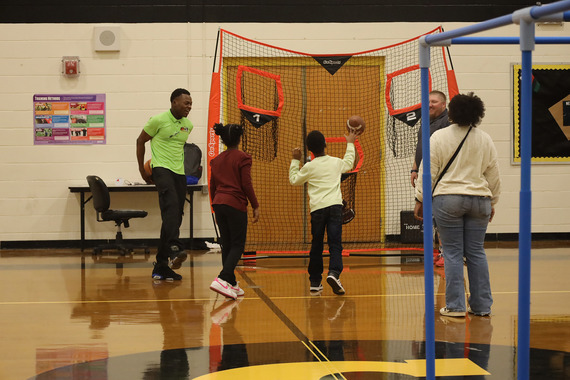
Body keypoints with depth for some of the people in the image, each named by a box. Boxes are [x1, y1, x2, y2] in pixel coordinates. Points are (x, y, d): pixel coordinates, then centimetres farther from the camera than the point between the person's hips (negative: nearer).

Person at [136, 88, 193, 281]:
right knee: (171, 206, -32)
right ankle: (174, 250, -48)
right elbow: (140, 141, 5)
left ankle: (161, 267, 11)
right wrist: (142, 170, 5)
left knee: (174, 218, 5)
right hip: (161, 169, -7)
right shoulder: (158, 120, -5)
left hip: (179, 172, 7)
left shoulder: (188, 125, 13)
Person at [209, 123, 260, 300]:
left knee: (227, 245, 11)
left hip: (219, 204, 6)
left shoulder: (216, 160, 13)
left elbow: (212, 186, 16)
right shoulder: (242, 158, -5)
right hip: (236, 205, -6)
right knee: (237, 245, -3)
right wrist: (255, 206, -4)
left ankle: (232, 284, 14)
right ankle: (222, 279, -20)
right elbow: (246, 184, -9)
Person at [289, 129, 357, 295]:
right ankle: (334, 272, -29)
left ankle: (315, 281, 17)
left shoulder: (309, 167, 3)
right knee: (335, 243, -6)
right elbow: (349, 163, 34)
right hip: (335, 205, 0)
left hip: (317, 208, 0)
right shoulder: (336, 162, 11)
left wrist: (295, 160, 26)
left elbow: (294, 180, 19)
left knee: (316, 245, 11)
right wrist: (350, 144, 47)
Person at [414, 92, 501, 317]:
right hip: (479, 199, 3)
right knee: (476, 252, 9)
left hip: (448, 200, -3)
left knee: (453, 253, 1)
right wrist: (492, 203, 23)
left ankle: (455, 306, 1)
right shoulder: (485, 140, 8)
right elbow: (494, 176, 13)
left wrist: (420, 200, 3)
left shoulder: (439, 137, -2)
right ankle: (482, 306, 12)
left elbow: (428, 172, -4)